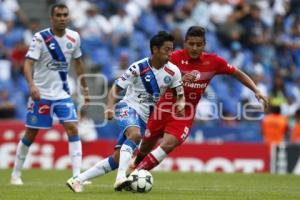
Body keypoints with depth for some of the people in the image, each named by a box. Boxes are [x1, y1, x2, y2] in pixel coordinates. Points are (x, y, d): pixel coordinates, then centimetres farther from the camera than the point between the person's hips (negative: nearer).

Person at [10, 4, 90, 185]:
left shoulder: (74, 37, 1)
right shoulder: (41, 38, -12)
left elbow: (78, 62, 16)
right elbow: (28, 63, -20)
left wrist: (85, 88, 17)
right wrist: (32, 85, -36)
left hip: (63, 93, 3)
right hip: (41, 93, -3)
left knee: (73, 128, -13)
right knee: (31, 134, 5)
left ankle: (76, 176, -16)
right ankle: (16, 174, 23)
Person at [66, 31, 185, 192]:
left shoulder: (173, 72, -3)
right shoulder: (138, 68, -13)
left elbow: (180, 95, 7)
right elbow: (116, 88, -8)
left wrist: (180, 104, -17)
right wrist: (110, 107, -25)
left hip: (144, 117, 5)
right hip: (128, 107, -5)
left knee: (117, 158, -2)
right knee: (135, 134, -39)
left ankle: (78, 180, 5)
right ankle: (120, 178, -47)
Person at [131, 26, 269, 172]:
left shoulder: (213, 61, -8)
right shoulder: (175, 57, -13)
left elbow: (237, 74, 5)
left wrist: (256, 91, -3)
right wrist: (181, 80, -38)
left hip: (185, 115, 0)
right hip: (164, 109, 0)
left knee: (168, 145, -23)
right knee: (146, 147, 14)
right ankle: (135, 164, 48)